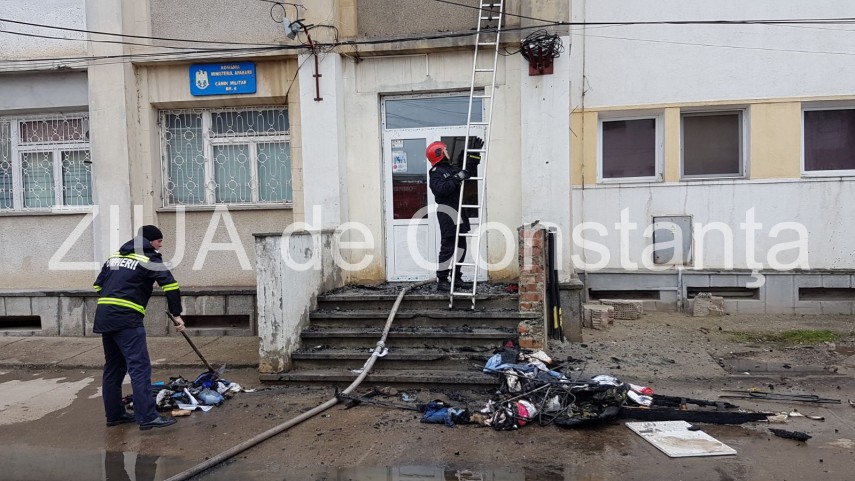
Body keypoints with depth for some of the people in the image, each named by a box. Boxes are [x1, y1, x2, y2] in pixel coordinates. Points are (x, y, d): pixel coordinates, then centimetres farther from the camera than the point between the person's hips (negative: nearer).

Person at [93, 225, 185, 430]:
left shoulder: (115, 257, 21)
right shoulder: (149, 259, -1)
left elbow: (98, 286, 24)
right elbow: (170, 285, -12)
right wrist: (177, 315, -6)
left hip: (103, 318, 8)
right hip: (127, 320, -8)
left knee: (113, 367, 16)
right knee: (140, 367, -10)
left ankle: (114, 414, 23)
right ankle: (147, 417, -14)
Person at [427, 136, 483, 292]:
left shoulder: (453, 168, 19)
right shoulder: (436, 173, -8)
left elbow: (470, 171, 29)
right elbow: (441, 189, -25)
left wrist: (475, 153, 24)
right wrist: (457, 178, -22)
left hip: (458, 213, 9)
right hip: (447, 214, -9)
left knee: (460, 247, 11)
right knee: (447, 247, -8)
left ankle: (456, 278, 20)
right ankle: (442, 281, -2)